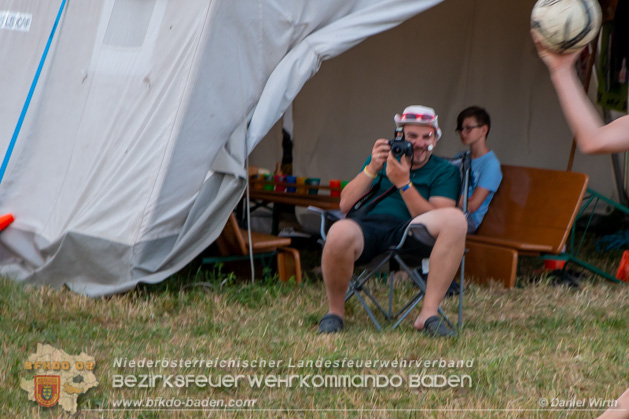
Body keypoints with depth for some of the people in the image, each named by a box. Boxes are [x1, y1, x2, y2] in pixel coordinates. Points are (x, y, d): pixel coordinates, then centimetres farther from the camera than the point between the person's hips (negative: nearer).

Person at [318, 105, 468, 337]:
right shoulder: (382, 159, 24)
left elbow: (435, 219, -1)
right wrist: (372, 169, 1)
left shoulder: (444, 172, 15)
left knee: (455, 219, -31)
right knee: (339, 233, -39)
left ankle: (429, 313, -31)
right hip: (366, 227, 0)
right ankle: (335, 311, -10)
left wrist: (404, 183, -10)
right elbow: (345, 205, 14)